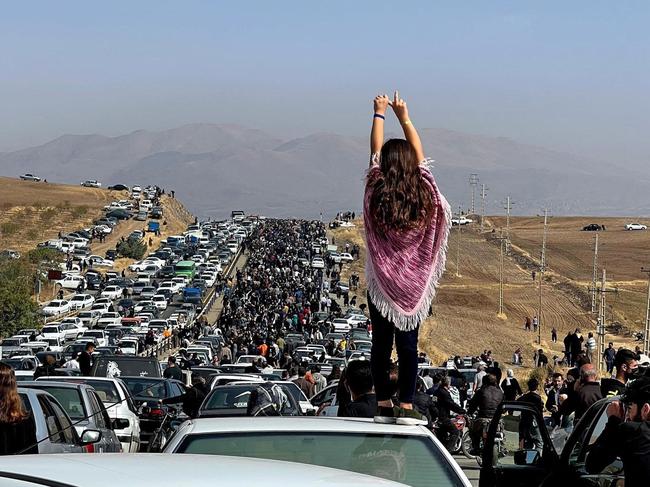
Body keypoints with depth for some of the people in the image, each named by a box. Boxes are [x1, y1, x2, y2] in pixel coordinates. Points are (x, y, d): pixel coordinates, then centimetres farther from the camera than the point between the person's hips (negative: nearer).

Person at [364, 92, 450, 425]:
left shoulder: (376, 193, -8)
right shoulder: (423, 193, -6)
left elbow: (375, 152, 5)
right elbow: (419, 155, 8)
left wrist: (380, 114, 18)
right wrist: (404, 117, 19)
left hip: (381, 282, 0)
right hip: (414, 282, 0)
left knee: (381, 344, 5)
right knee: (408, 345, 2)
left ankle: (383, 405, 7)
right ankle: (406, 406, 0)